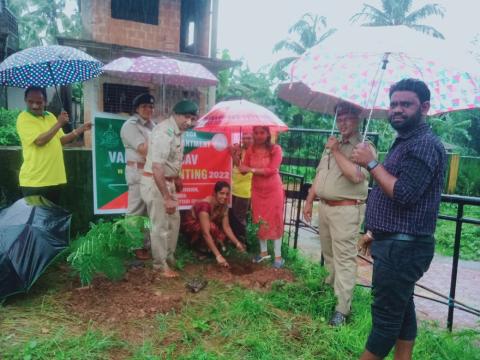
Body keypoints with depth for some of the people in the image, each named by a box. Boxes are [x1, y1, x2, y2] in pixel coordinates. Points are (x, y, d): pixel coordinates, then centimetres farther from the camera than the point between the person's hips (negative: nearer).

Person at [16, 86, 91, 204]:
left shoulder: (50, 116, 11)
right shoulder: (23, 118, -10)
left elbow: (61, 140, 16)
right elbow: (39, 141, -23)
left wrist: (80, 129, 6)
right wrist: (59, 124, -18)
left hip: (54, 178, 7)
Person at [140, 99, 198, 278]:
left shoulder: (177, 131, 5)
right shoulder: (164, 132, -25)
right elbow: (157, 168, -30)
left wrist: (177, 178, 26)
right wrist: (167, 198, -29)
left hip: (167, 181, 10)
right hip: (154, 183, -10)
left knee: (173, 221, 19)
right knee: (160, 226, 1)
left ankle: (169, 259, 35)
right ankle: (161, 265, 18)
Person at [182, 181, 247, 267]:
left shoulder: (224, 205, -13)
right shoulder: (205, 205, -35)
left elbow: (226, 227, -10)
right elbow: (206, 233, -40)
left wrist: (237, 243, -23)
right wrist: (218, 256, -44)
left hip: (206, 226, 7)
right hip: (191, 226, -7)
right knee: (212, 227, -35)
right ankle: (202, 246, -13)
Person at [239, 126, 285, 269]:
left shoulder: (275, 149, -12)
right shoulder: (250, 150, 0)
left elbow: (272, 170, -20)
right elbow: (244, 170, -2)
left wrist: (251, 169, -23)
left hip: (273, 190, -4)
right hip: (257, 190, 4)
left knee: (275, 221, 1)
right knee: (259, 221, 10)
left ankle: (278, 256, 11)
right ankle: (263, 252, 26)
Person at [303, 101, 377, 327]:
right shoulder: (332, 144, 15)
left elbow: (356, 175, -27)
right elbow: (319, 175, 19)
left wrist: (337, 151, -16)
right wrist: (309, 201, 17)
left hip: (346, 210, -7)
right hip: (324, 206, 8)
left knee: (344, 258, -4)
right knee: (328, 253, 20)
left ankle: (342, 309, 2)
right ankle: (332, 284, 40)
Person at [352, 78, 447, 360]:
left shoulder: (424, 144, -17)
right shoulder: (406, 142, 17)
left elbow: (404, 194, -27)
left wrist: (371, 163, -20)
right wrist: (376, 232, 23)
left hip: (403, 247, -11)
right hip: (398, 243, 11)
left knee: (386, 314, -1)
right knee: (401, 308, 19)